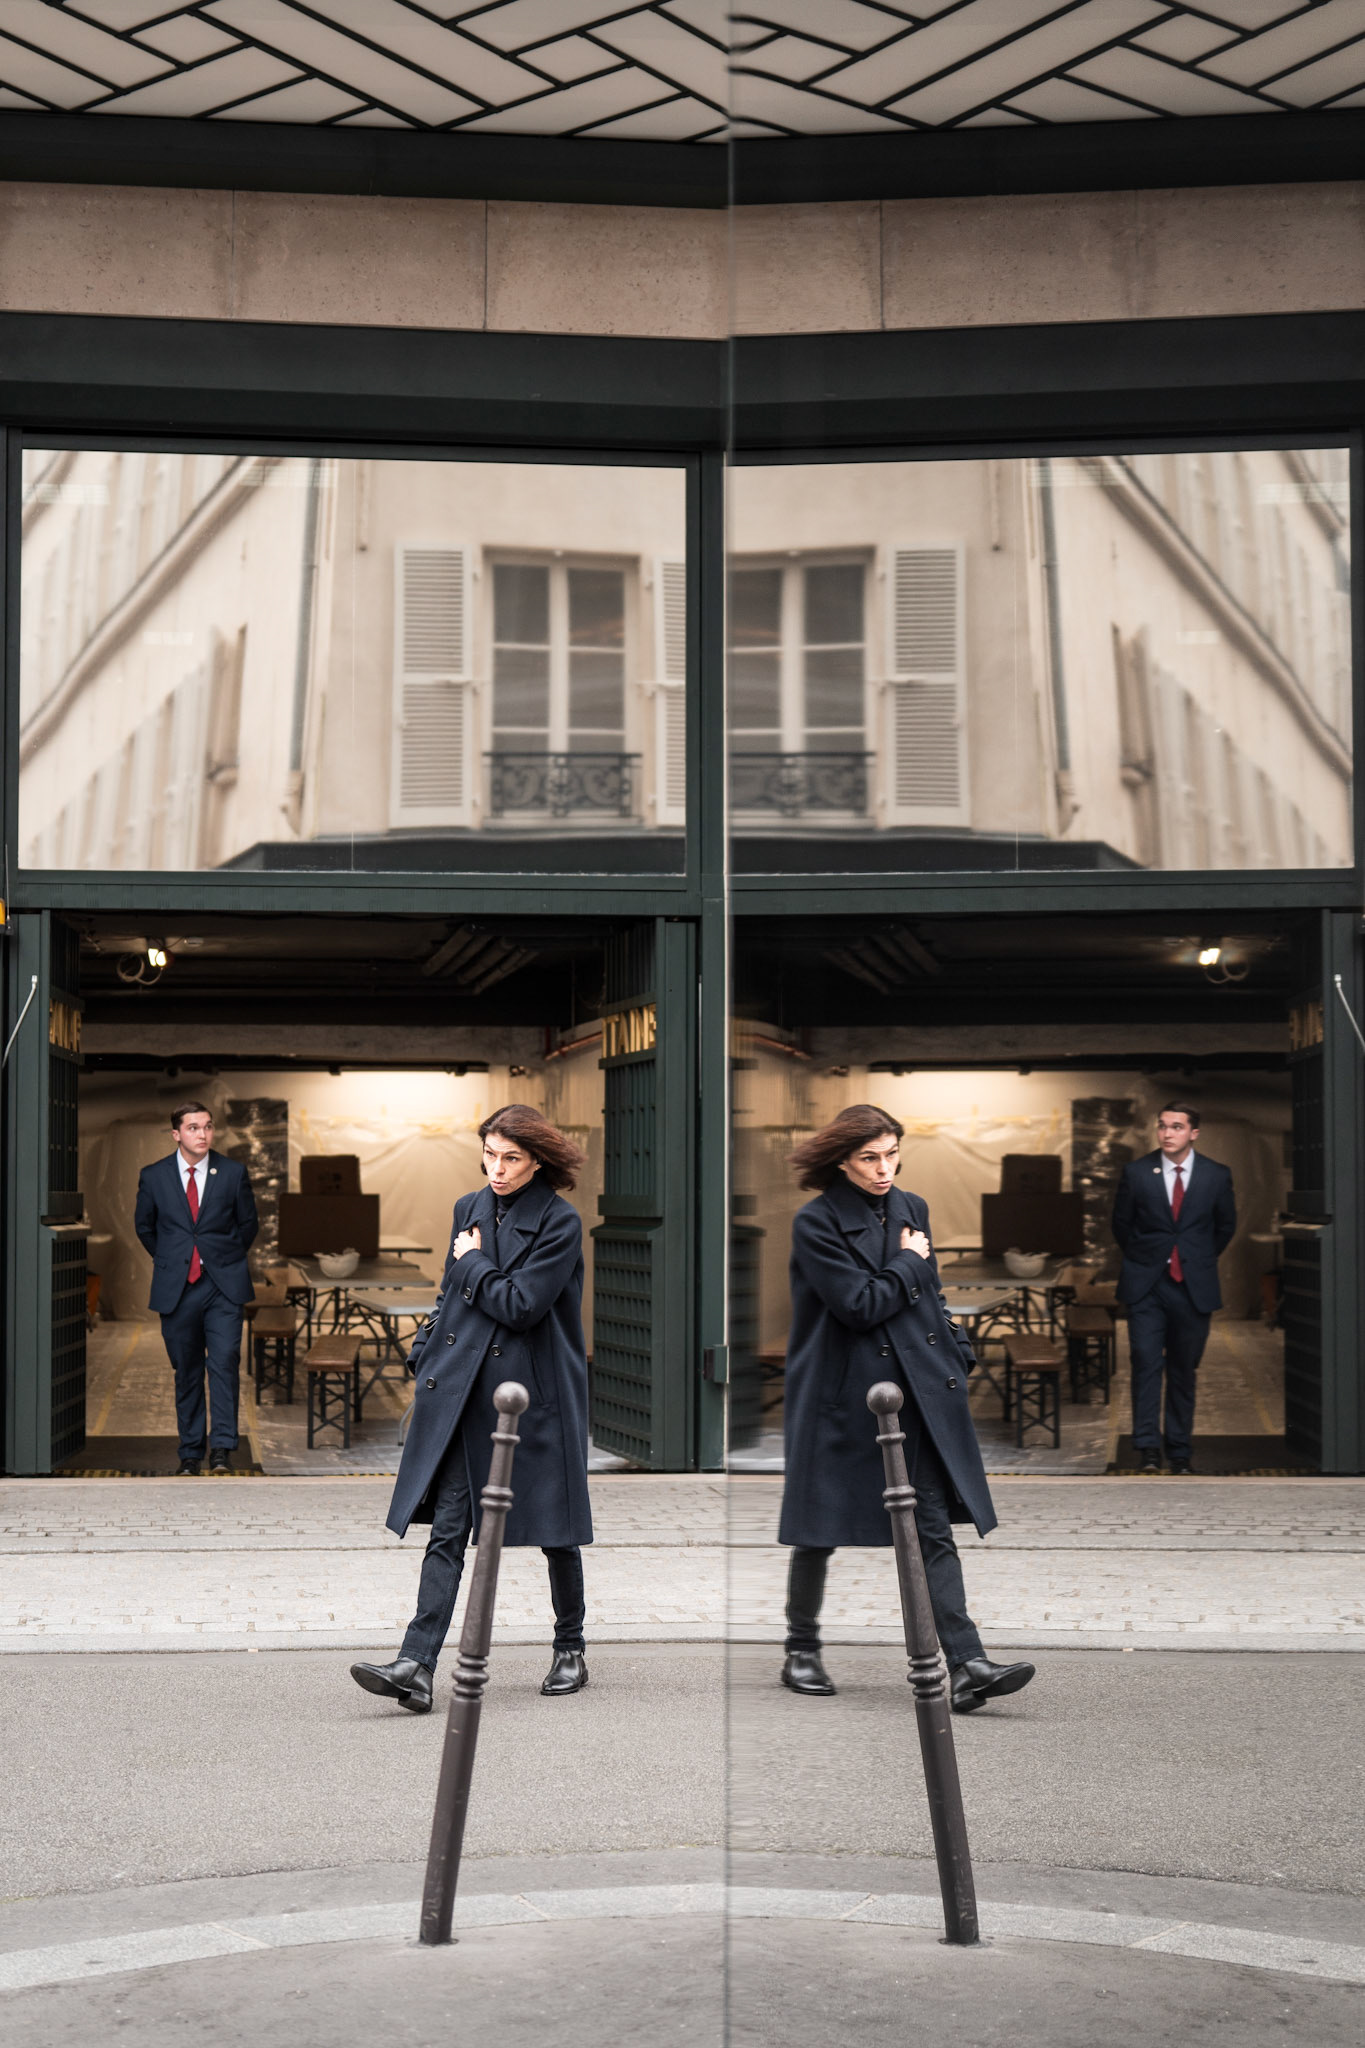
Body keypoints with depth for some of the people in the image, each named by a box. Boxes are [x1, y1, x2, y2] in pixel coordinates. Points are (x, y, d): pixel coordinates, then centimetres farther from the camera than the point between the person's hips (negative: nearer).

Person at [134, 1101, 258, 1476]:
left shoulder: (233, 1172, 2)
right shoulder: (153, 1177, 2)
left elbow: (248, 1224, 14)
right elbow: (144, 1225, 17)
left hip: (223, 1288, -1)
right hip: (176, 1289, 1)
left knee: (225, 1363, -13)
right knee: (186, 1372, 7)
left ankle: (222, 1447, -9)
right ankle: (191, 1452, 14)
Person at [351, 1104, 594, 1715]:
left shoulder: (559, 1222, -8)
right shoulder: (469, 1209, 10)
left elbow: (520, 1305, -17)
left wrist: (472, 1261, -5)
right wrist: (426, 1356, 10)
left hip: (534, 1394, -4)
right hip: (463, 1391, 4)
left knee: (555, 1531, 8)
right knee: (447, 1530, -4)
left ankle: (570, 1651, 27)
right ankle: (417, 1666, -10)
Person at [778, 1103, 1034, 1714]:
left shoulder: (910, 1209, 11)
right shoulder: (816, 1223, -9)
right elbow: (859, 1304, -17)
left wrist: (954, 1360, 9)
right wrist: (908, 1263, -5)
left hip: (916, 1391, 4)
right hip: (842, 1396, -4)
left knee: (935, 1528, -3)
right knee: (819, 1531, 8)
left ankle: (968, 1668, -8)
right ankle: (802, 1650, 27)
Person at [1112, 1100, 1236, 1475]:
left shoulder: (1217, 1176, 1)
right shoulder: (1136, 1173, -1)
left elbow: (1225, 1226, 15)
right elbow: (1122, 1224, 11)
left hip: (1194, 1288, 1)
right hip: (1146, 1288, -1)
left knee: (1183, 1371, 7)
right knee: (1146, 1364, -10)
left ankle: (1180, 1452, 15)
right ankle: (1148, 1448, -6)